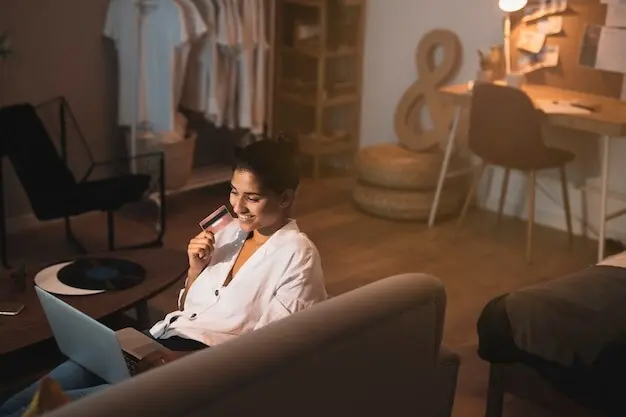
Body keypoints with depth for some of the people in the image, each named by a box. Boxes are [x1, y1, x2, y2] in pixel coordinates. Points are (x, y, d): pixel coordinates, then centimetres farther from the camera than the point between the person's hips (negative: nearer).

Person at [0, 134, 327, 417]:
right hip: (166, 338, 6)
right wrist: (196, 268, 0)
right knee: (73, 373, -17)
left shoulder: (297, 254, -6)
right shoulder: (231, 230, 14)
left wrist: (186, 360, -22)